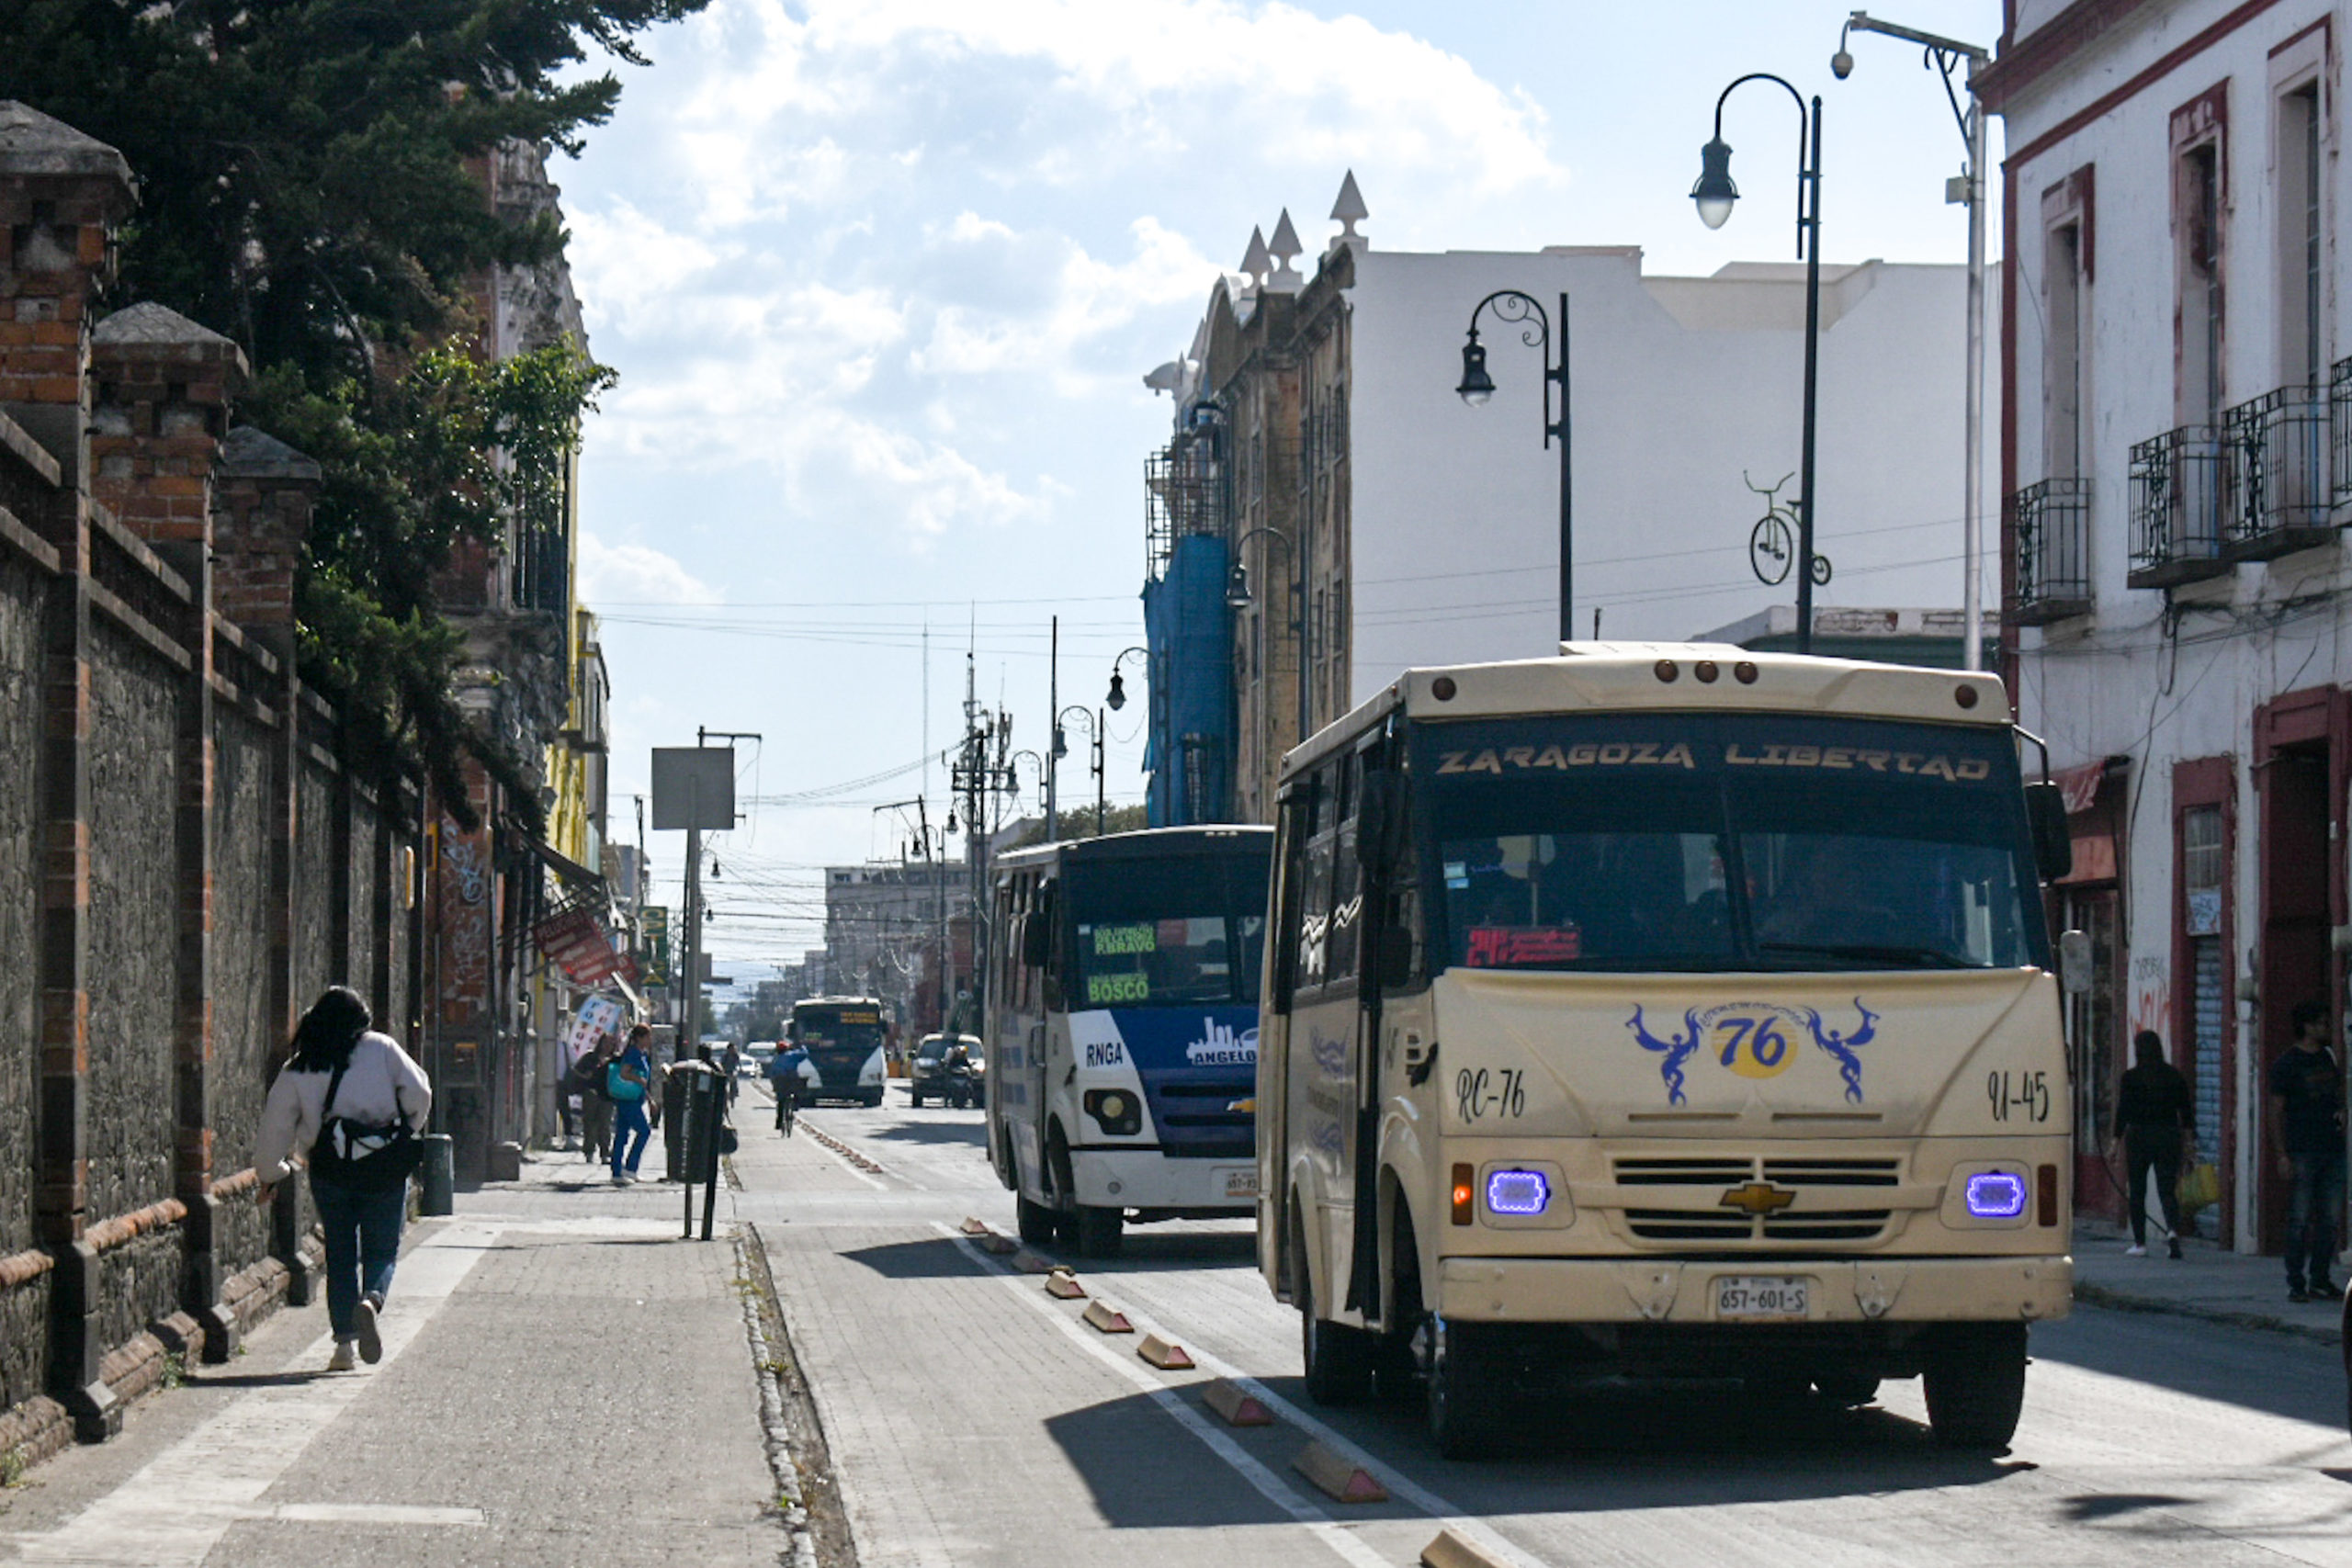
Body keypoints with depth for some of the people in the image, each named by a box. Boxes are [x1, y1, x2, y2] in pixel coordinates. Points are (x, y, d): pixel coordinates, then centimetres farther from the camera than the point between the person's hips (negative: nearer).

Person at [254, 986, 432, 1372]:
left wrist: (270, 1175, 24)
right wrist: (409, 1132, 15)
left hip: (330, 1170, 1)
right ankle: (371, 1300, -25)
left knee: (340, 1254, 11)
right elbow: (419, 1093, -3)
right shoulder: (381, 1049, 2)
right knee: (382, 1250, 7)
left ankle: (345, 1341, 2)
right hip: (385, 1167, -1)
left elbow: (276, 1127, 11)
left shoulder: (296, 1070, 7)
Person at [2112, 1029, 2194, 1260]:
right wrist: (2187, 1135, 13)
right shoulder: (2174, 1076, 3)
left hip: (2139, 1136, -2)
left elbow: (2123, 1111, -7)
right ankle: (2173, 1230, -23)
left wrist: (2117, 1139, -4)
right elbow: (2186, 1109, 5)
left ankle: (2140, 1243, 10)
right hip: (2169, 1137, 2)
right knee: (2167, 1189, 3)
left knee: (2137, 1192, 9)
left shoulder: (2131, 1078, -6)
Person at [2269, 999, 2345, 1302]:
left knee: (2329, 1220, 6)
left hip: (2332, 1150, 6)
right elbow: (2277, 1110, -6)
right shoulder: (2286, 1063, -4)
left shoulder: (2329, 1058, 14)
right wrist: (2283, 1153, -12)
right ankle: (2296, 1284, -2)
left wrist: (2341, 1111, 4)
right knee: (2299, 1221, -5)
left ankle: (2320, 1280, 13)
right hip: (2302, 1152, -6)